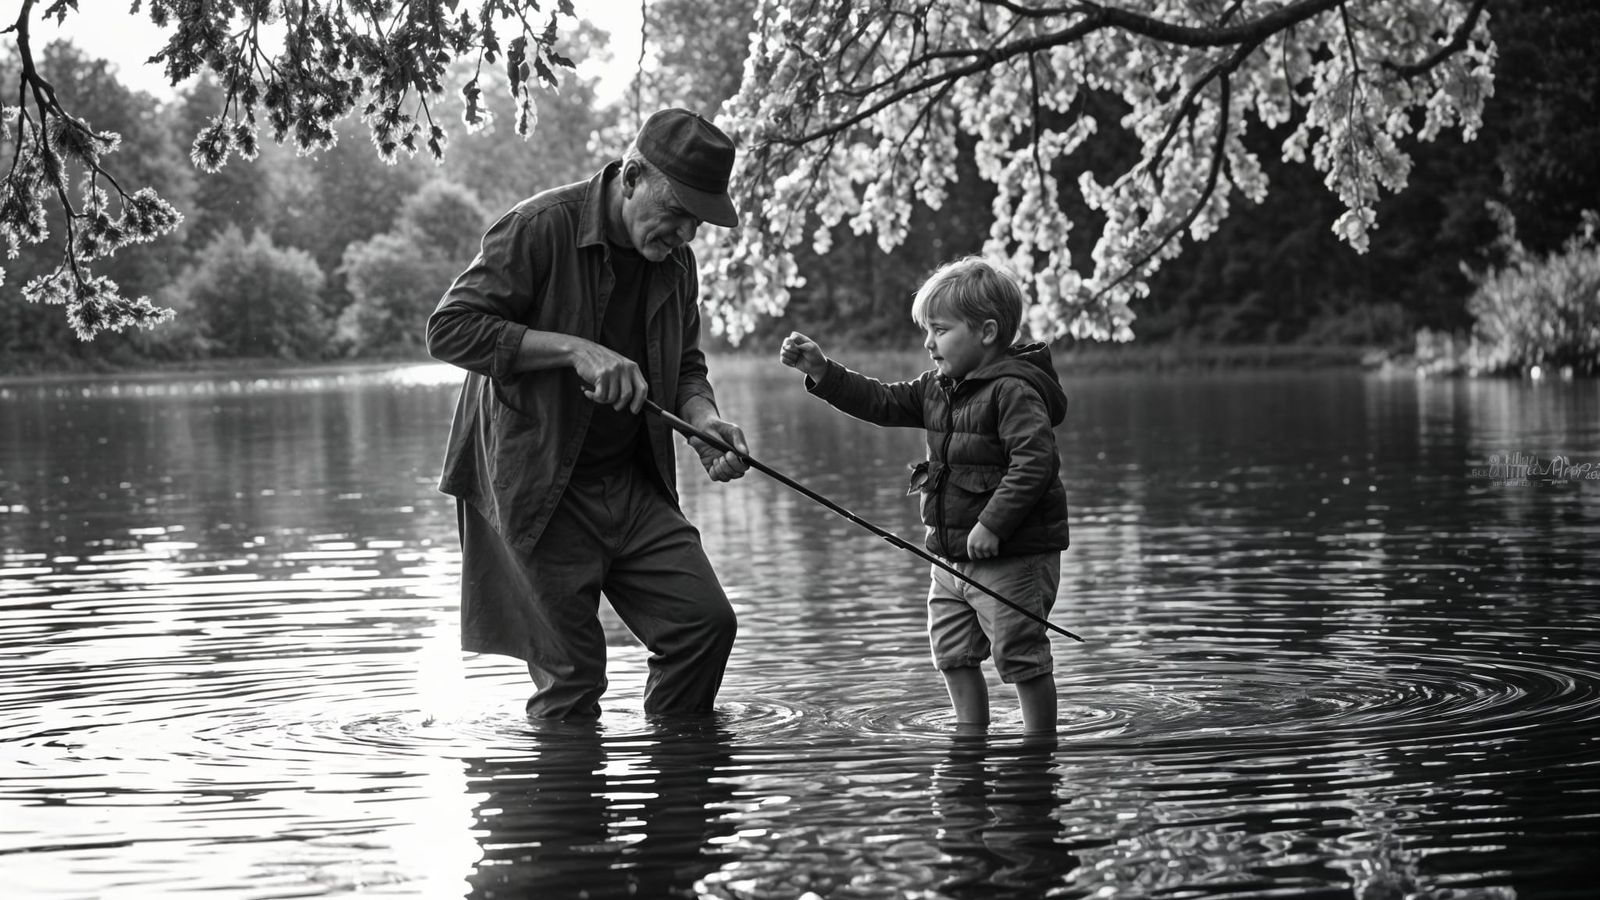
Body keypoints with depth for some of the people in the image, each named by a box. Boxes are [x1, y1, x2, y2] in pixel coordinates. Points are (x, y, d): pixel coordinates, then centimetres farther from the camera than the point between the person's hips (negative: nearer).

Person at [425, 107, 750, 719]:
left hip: (633, 483, 6)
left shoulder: (674, 261, 7)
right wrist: (573, 350, -25)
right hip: (536, 484, -6)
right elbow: (448, 329, -19)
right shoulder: (540, 228, -14)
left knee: (706, 620, -5)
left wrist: (700, 417, -4)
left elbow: (685, 365, 20)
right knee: (571, 672, -6)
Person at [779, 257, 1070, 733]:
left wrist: (993, 523, -29)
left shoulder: (1014, 391, -17)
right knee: (953, 656, 15)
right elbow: (883, 403, 13)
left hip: (1013, 556, -9)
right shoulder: (937, 388, 11)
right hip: (953, 556, 9)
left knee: (1021, 657, -1)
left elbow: (1035, 462, -25)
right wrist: (823, 372, 3)